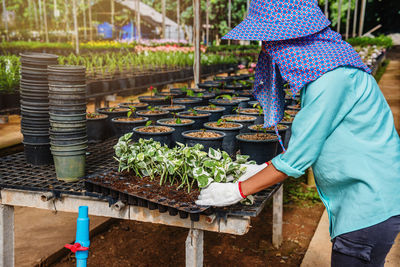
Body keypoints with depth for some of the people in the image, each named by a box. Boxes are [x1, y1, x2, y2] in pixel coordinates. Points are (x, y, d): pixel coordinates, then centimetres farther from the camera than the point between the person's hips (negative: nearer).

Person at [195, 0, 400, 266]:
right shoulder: (321, 64, 5)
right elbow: (309, 141, 13)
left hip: (371, 205, -9)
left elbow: (299, 157, -22)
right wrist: (265, 169, 10)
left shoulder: (333, 77, -25)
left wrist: (239, 190, -12)